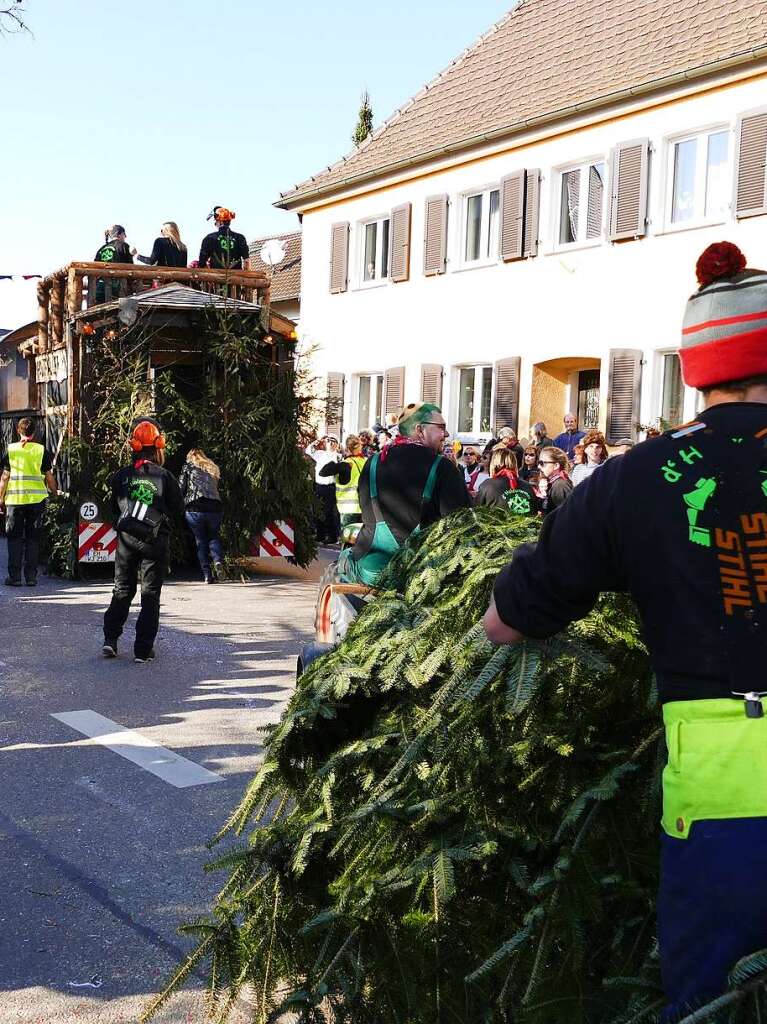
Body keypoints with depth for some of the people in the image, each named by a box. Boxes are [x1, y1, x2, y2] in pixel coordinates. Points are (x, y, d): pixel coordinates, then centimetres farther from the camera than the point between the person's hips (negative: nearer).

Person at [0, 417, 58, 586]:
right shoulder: (41, 450, 0)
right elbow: (49, 477, 2)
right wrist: (55, 493, 17)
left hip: (14, 498, 0)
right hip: (36, 499, 0)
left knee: (14, 538, 6)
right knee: (33, 539, 6)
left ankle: (14, 576, 5)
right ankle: (31, 576, 6)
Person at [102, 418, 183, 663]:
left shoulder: (121, 476, -2)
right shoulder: (164, 477, -10)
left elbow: (114, 507, 8)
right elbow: (178, 510, -3)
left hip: (126, 539, 3)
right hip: (155, 541, -2)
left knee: (123, 589, 17)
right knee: (151, 594, 4)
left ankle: (110, 639, 14)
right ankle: (143, 649, 2)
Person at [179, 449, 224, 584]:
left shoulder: (188, 466, 9)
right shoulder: (213, 468, 22)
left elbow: (181, 488, 4)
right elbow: (216, 489, 17)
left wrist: (180, 507, 14)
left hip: (194, 509, -2)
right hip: (215, 508, 3)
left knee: (201, 541, 7)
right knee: (214, 536, 17)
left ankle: (207, 575, 2)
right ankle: (218, 561, -12)